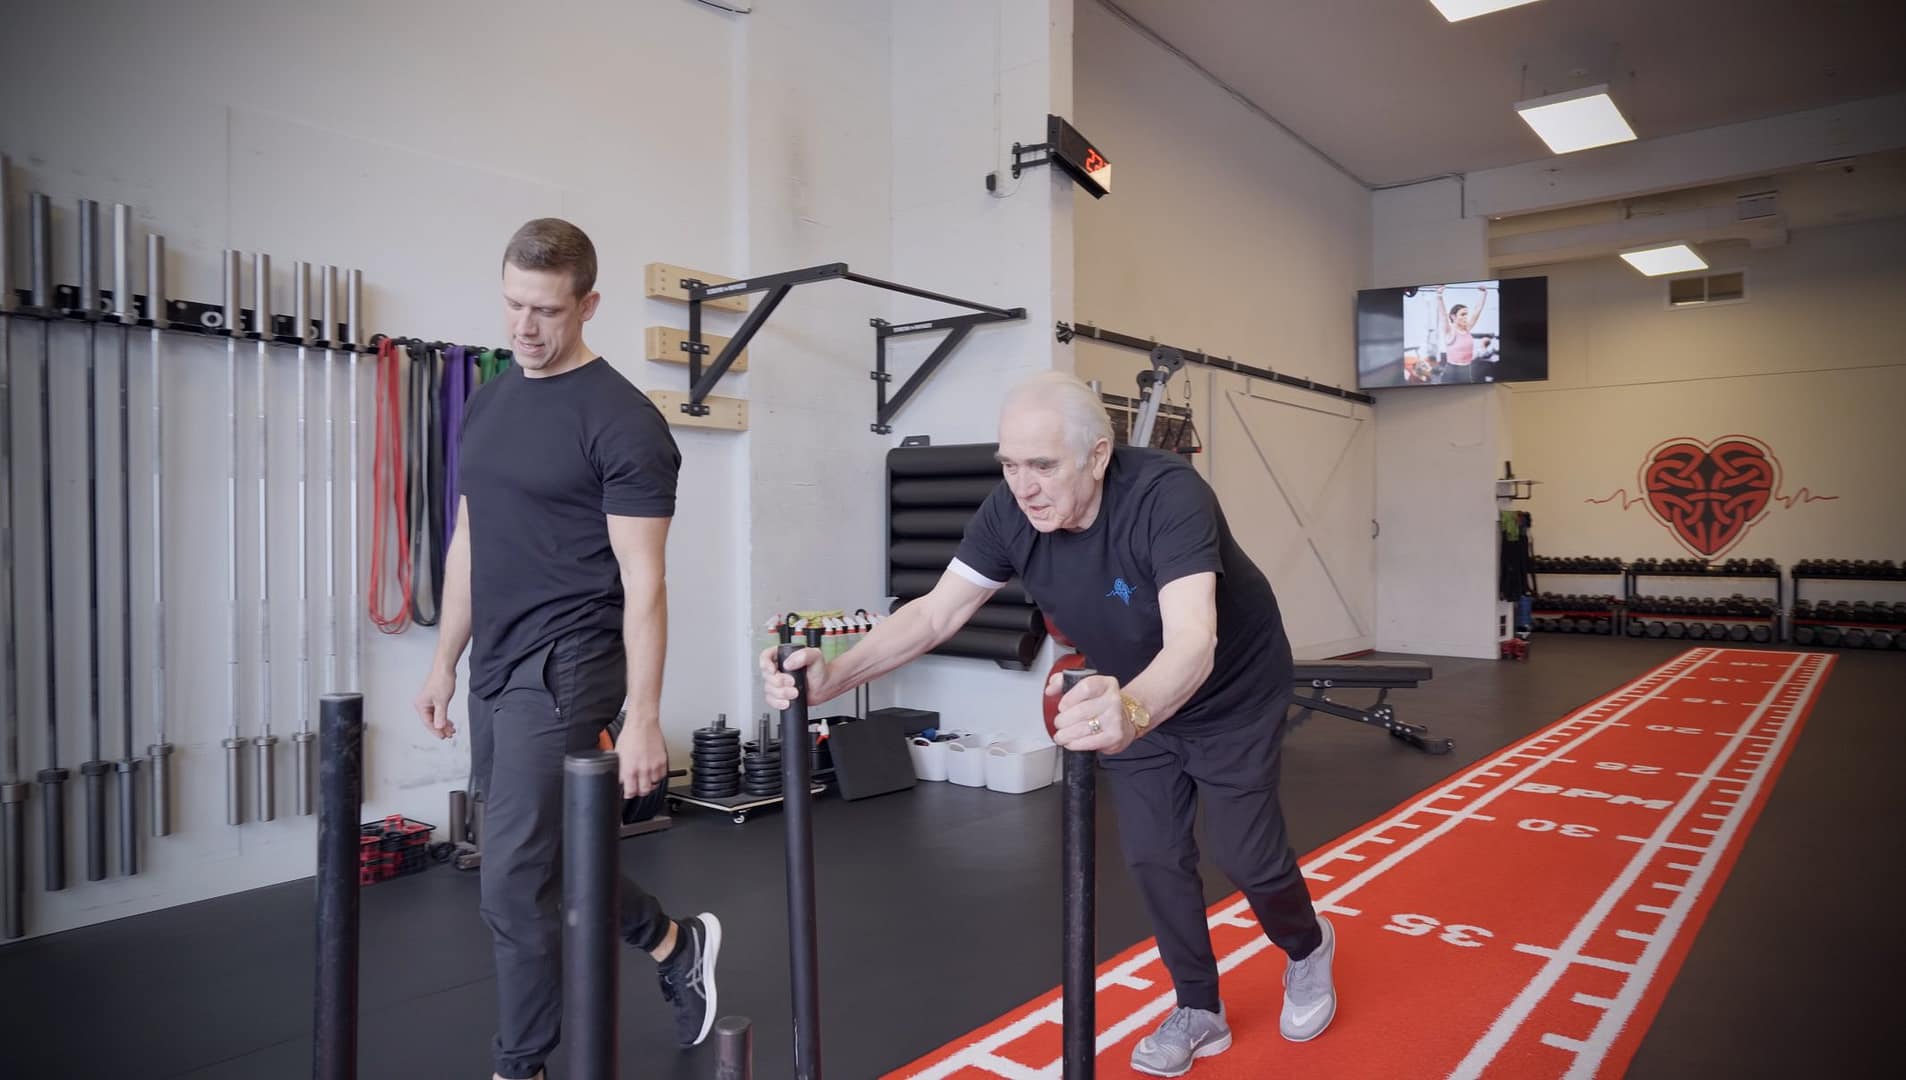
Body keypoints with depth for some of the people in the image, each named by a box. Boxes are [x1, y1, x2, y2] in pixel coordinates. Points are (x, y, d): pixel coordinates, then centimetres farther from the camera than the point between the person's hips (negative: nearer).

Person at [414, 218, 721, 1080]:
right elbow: (468, 543, 17)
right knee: (550, 858, 19)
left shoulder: (621, 421, -14)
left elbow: (642, 582, -17)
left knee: (515, 883, -2)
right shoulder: (487, 404, 11)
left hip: (563, 671, -9)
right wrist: (445, 660, 15)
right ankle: (678, 944, 40)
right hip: (494, 669, 9)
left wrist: (643, 717, -18)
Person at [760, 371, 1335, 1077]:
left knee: (1247, 856, 6)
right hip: (1137, 697, 4)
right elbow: (936, 612, -22)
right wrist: (834, 675, -37)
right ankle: (1200, 1012, 30)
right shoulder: (1011, 512, -23)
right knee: (1153, 856, 6)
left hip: (1231, 696, -4)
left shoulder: (1166, 494, -39)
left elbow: (1191, 642, -51)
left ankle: (1307, 949, 40)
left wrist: (1131, 713, -72)